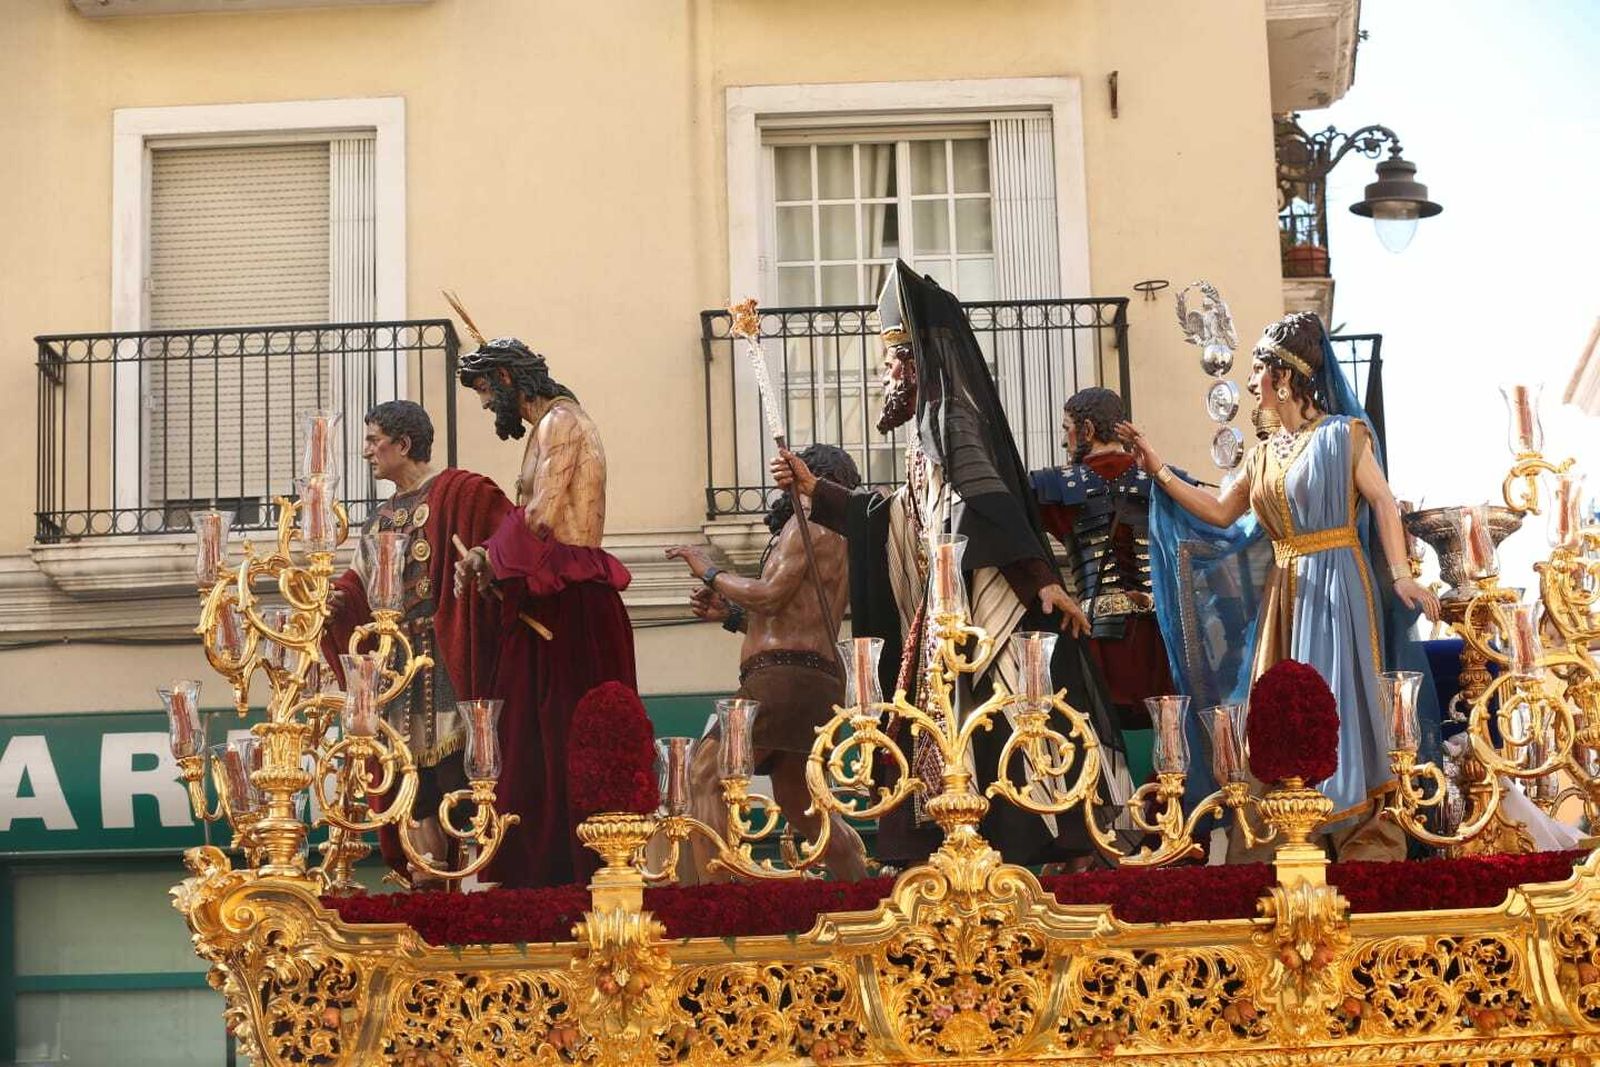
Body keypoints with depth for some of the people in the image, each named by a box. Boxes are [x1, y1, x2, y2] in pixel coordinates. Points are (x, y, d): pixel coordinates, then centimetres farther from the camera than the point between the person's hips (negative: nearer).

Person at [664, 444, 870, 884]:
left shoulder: (806, 525, -3)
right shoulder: (839, 541, 26)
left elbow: (770, 596, -13)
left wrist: (711, 573, -1)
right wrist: (727, 611, 20)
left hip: (784, 675, -10)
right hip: (818, 679, 10)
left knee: (707, 772, -16)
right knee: (799, 801, 19)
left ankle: (704, 886, -26)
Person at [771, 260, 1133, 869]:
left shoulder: (951, 419, -10)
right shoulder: (934, 422, 19)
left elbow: (994, 504, -22)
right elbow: (901, 518, 27)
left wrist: (1044, 581, -31)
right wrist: (814, 489, 28)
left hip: (978, 611, -10)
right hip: (947, 619, 10)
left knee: (986, 747, -10)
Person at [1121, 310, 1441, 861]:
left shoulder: (1343, 434, -4)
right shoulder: (1264, 453, 14)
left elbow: (1384, 504, -5)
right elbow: (1219, 513, 19)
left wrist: (1401, 577, -14)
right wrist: (1159, 471, 13)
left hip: (1336, 586, -6)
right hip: (1283, 592, 6)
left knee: (1337, 702, -6)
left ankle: (1365, 836, 1)